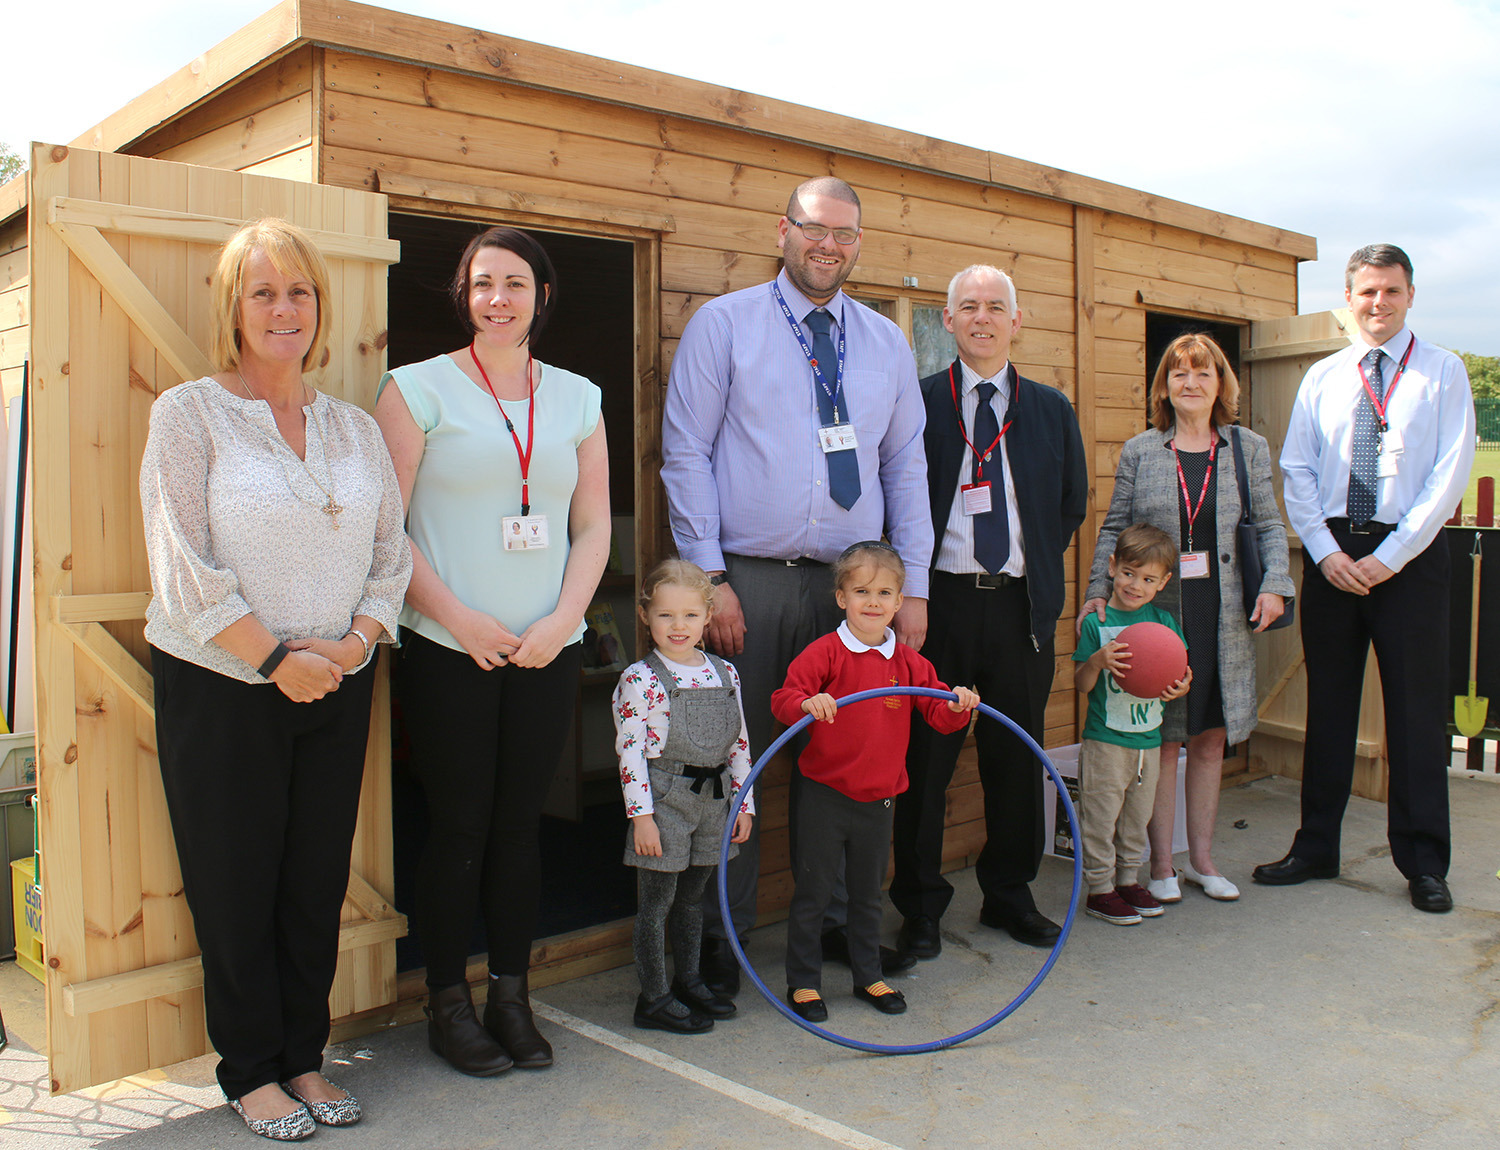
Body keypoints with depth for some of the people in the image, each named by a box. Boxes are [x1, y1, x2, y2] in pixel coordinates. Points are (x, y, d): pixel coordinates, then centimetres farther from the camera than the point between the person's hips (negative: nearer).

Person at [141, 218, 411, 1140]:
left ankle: (305, 1056, 26)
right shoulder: (188, 414, -3)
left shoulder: (356, 428, 10)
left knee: (320, 879, 10)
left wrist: (357, 638, -8)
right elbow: (185, 565, -10)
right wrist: (274, 658, -13)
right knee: (235, 882, 6)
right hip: (221, 687, -3)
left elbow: (391, 551, 8)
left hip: (338, 686, 4)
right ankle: (251, 1070, 23)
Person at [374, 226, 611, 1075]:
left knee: (521, 822, 9)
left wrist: (562, 619, -4)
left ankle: (513, 994, 22)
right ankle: (449, 1004, 18)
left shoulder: (577, 397, 11)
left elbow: (594, 526, 10)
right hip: (448, 649, -3)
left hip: (548, 650, 3)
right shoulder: (420, 387, 1)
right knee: (459, 825, 3)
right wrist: (457, 617, -11)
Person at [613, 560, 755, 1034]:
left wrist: (744, 802, 10)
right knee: (657, 900, 2)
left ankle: (689, 982, 34)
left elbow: (739, 744, 11)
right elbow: (630, 750, -13)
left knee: (692, 896, 19)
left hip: (712, 799, 6)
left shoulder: (724, 673, 6)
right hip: (664, 799, -5)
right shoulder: (640, 680, -11)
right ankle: (653, 999, 14)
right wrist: (641, 814, -16)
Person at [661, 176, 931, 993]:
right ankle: (721, 936, 16)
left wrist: (914, 586, 5)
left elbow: (906, 468, 14)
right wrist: (709, 578, -9)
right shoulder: (723, 325, 3)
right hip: (748, 580, -3)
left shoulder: (886, 344, 14)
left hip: (854, 584, 3)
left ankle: (838, 918, 25)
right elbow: (685, 455, -2)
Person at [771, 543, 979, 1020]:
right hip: (825, 797, -4)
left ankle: (869, 976, 34)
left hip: (879, 799, 4)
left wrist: (958, 704, -17)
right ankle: (803, 981, 20)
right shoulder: (827, 652, -11)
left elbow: (938, 714, 4)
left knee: (868, 892, 18)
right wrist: (807, 703, -39)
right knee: (813, 891, 5)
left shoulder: (907, 662, 3)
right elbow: (783, 698, -18)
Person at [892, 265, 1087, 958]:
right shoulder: (915, 403, 2)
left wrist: (1036, 567, 10)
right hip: (940, 599, -3)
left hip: (1021, 603, 3)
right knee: (926, 758, 2)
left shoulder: (1051, 409, 12)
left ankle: (1009, 895, 27)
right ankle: (921, 906, 16)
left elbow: (1071, 503, 18)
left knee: (1017, 758, 11)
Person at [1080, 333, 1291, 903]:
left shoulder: (1249, 448, 8)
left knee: (1211, 738, 10)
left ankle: (1201, 857, 24)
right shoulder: (1139, 452, 4)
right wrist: (1098, 592, -7)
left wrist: (1275, 584, -6)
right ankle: (1161, 862, 14)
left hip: (1224, 616, 2)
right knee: (1163, 740, 2)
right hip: (1156, 612, -2)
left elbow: (1269, 525, 9)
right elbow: (1113, 530, 5)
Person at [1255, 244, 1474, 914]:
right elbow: (1297, 472, 7)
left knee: (1417, 706, 1)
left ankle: (1423, 864, 12)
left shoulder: (1442, 373, 3)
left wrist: (1388, 557, -12)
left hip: (1409, 553, -2)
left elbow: (1449, 475, -5)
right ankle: (1316, 848, 18)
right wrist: (1326, 551, -6)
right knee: (1328, 703, 8)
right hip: (1331, 553, 3)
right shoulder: (1322, 378, 10)